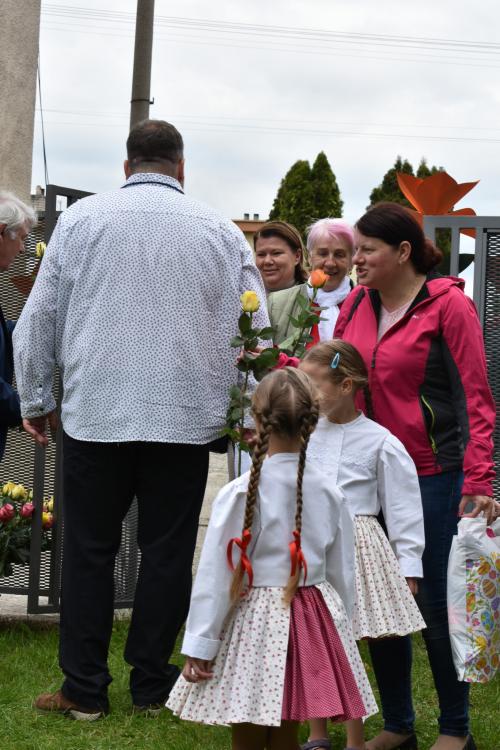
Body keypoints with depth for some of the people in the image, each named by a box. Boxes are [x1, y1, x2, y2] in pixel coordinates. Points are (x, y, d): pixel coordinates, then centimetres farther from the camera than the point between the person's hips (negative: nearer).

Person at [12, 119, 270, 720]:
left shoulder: (81, 219, 2)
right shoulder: (220, 231, 4)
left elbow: (39, 319, 5)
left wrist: (34, 400, 16)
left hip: (95, 415, 0)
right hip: (186, 419, 1)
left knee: (89, 551, 7)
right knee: (167, 552, 7)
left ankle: (84, 690, 9)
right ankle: (151, 686, 12)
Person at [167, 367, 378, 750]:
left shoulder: (240, 494, -12)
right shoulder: (329, 494, 0)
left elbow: (216, 574, -10)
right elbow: (342, 573, 8)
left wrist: (199, 646, -4)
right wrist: (336, 635, 21)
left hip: (254, 623, -4)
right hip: (316, 624, 4)